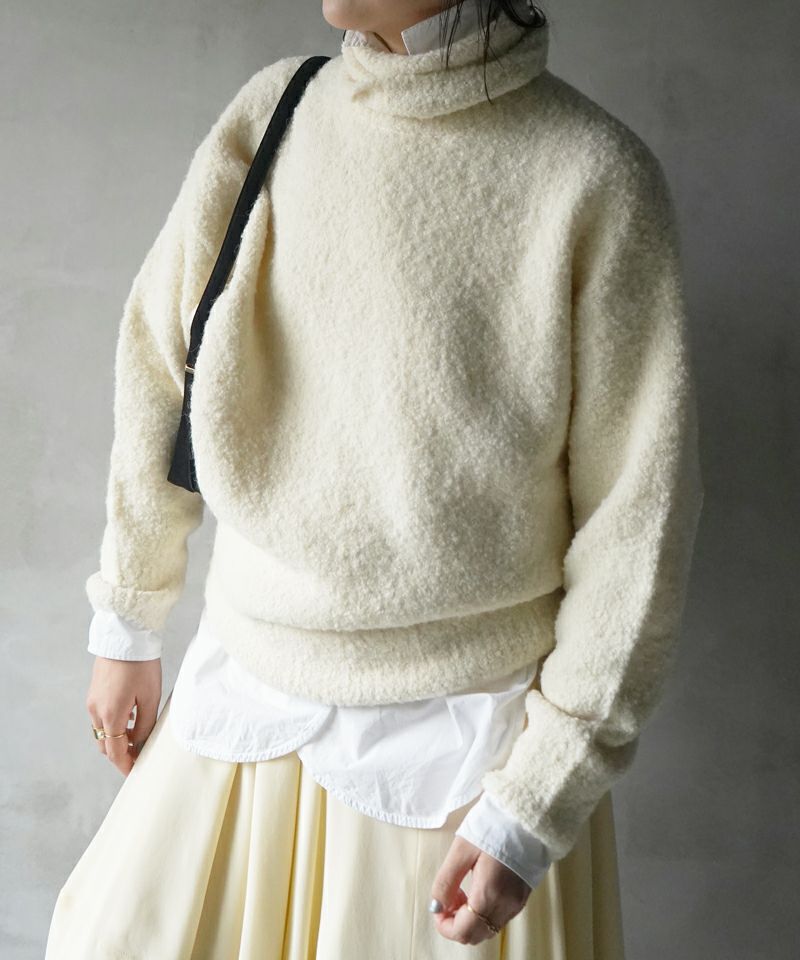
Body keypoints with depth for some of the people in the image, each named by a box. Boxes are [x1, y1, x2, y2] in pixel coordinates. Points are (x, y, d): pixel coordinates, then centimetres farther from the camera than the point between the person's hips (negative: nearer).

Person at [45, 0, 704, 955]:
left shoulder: (595, 178, -16)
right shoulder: (269, 116, -4)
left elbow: (636, 517, -13)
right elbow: (160, 373, 5)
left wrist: (538, 806, -11)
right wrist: (126, 625, 11)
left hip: (461, 731, -4)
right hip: (249, 689, 4)